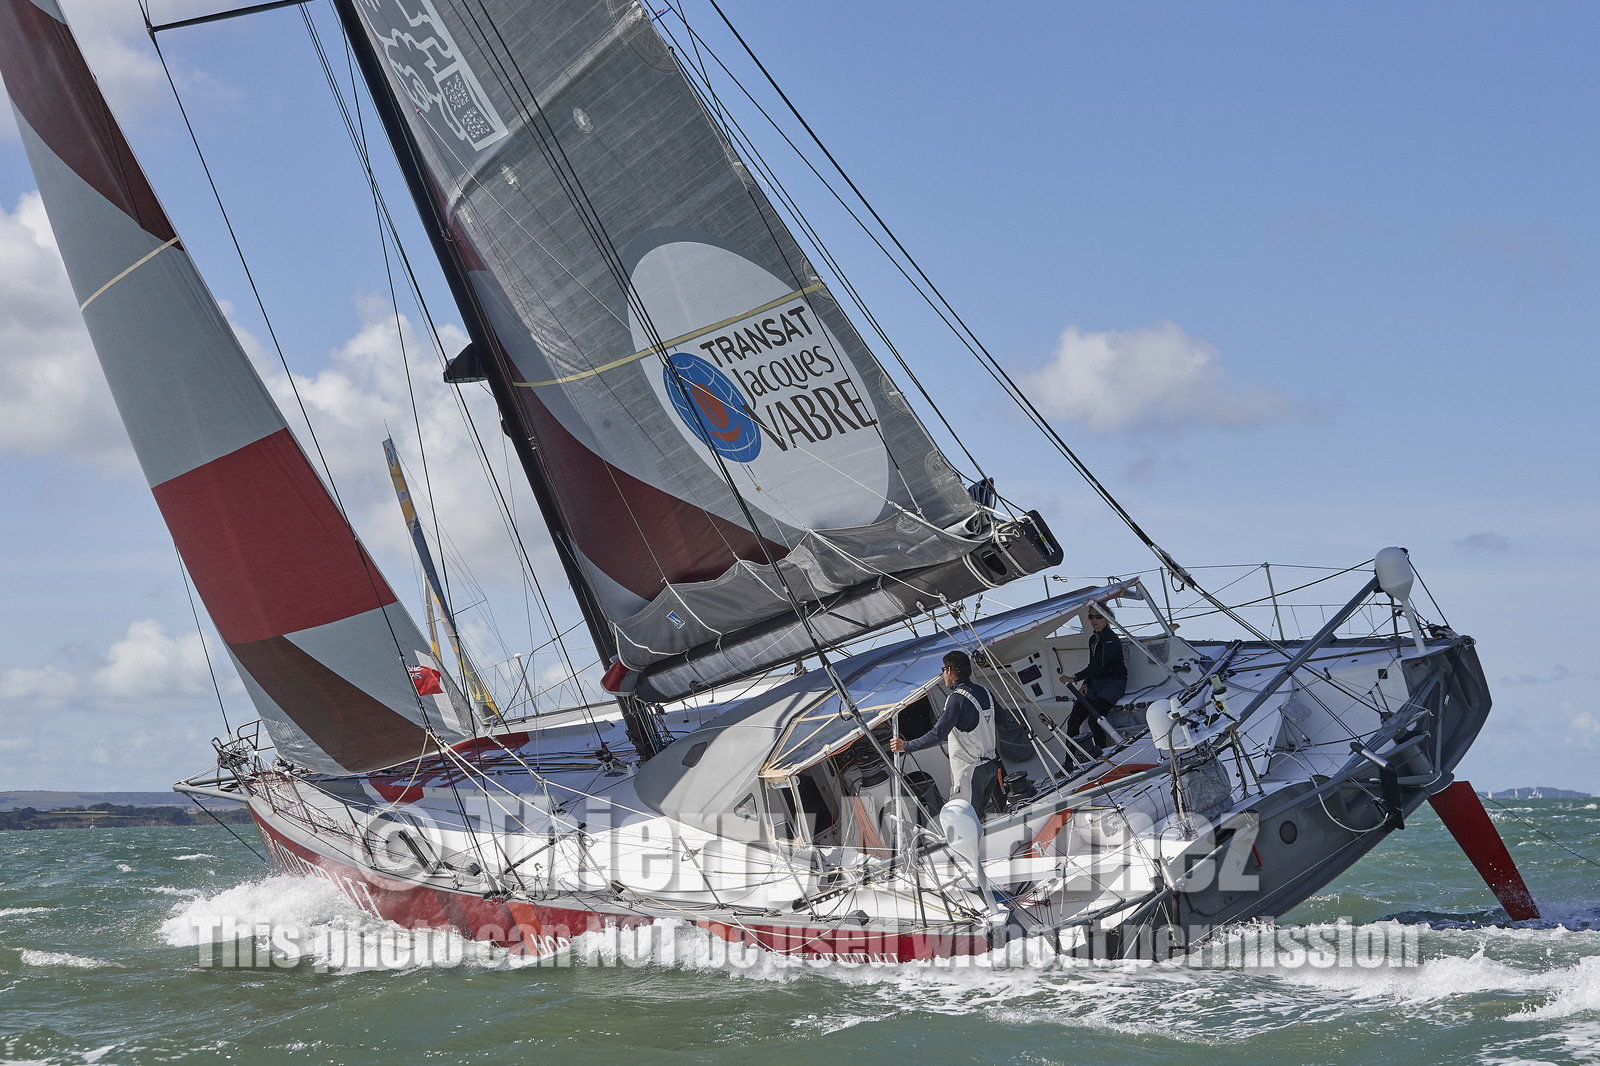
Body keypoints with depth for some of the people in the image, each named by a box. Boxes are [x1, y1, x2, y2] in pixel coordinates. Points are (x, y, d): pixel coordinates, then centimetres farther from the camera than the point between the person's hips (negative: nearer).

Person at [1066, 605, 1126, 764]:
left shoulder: (1111, 640, -13)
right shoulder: (1093, 639, 15)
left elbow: (1098, 666, -21)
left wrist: (1075, 678, -21)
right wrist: (1085, 684, 6)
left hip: (1114, 683, -8)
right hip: (1096, 684, 8)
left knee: (1094, 720, -28)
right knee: (1073, 721, -10)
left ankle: (1102, 756, -13)